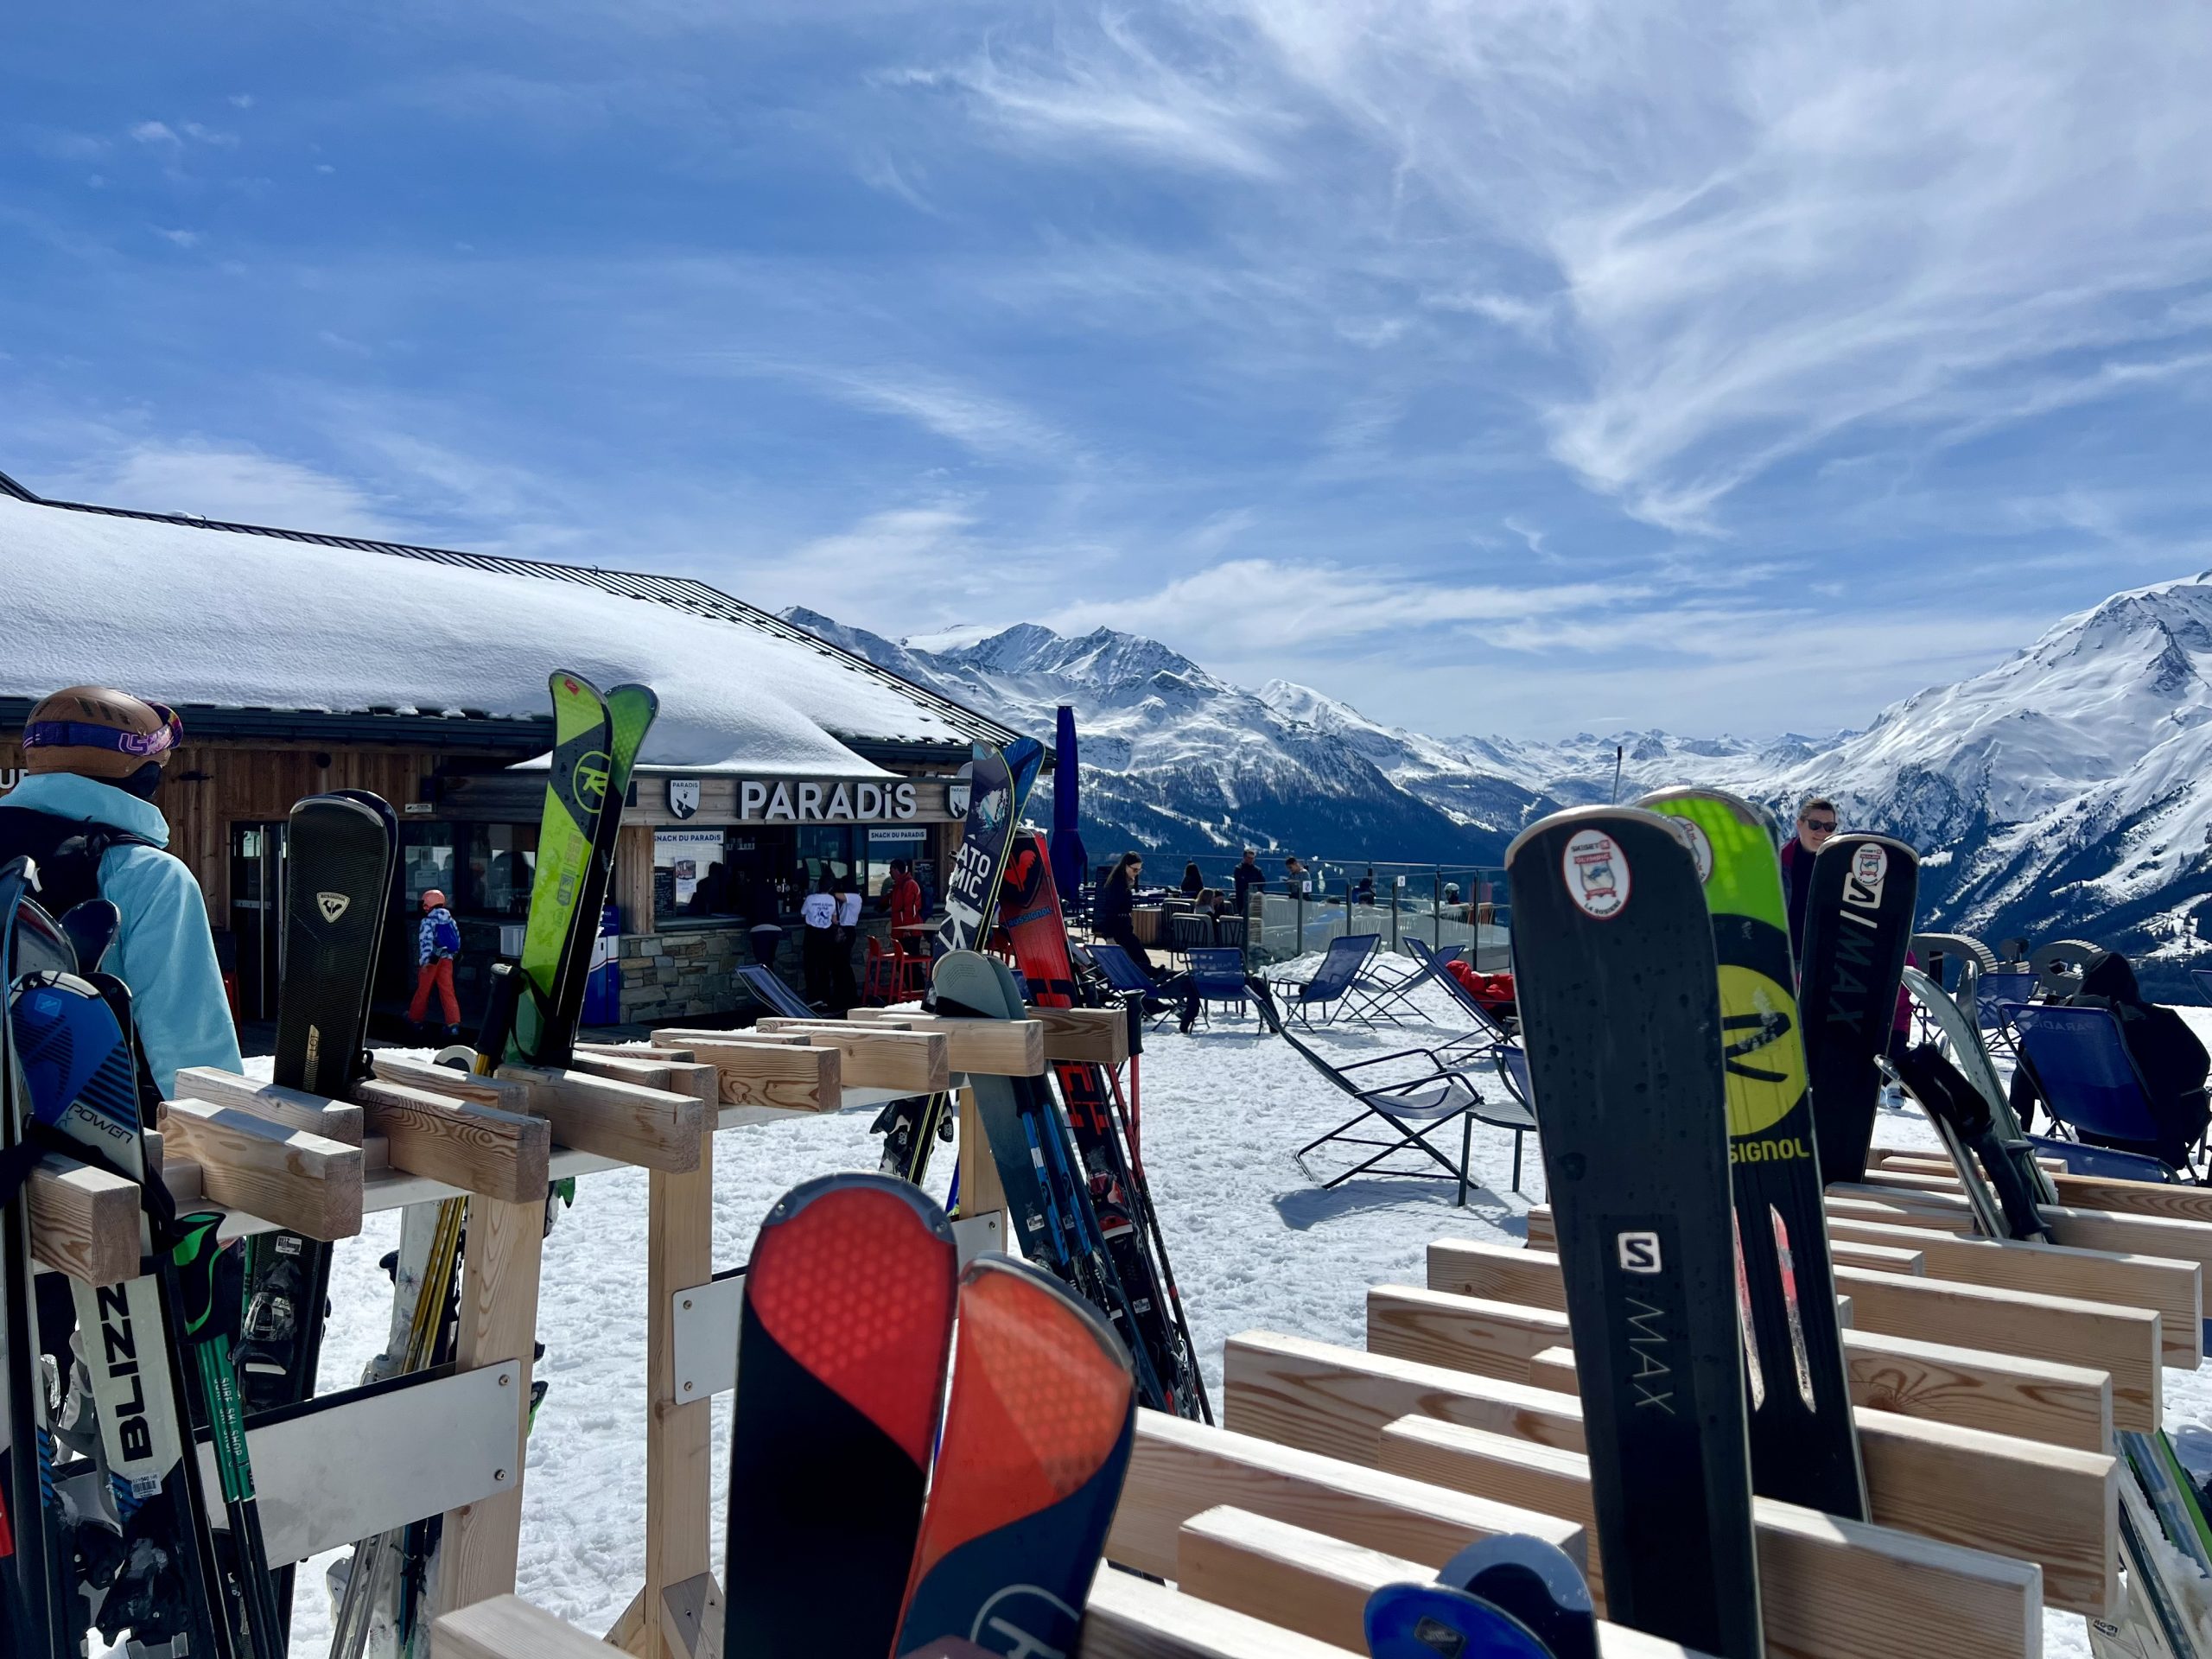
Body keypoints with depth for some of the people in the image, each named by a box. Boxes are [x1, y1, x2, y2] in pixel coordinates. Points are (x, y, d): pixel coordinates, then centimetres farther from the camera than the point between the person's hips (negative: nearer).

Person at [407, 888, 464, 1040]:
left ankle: (415, 1018, 29)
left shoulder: (427, 922, -11)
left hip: (431, 961, -5)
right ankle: (454, 1023, -12)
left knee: (423, 990, 12)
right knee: (447, 991, 0)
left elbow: (426, 942, -20)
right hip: (446, 959, 5)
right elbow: (457, 940, 14)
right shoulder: (450, 920, 8)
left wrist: (424, 961, -21)